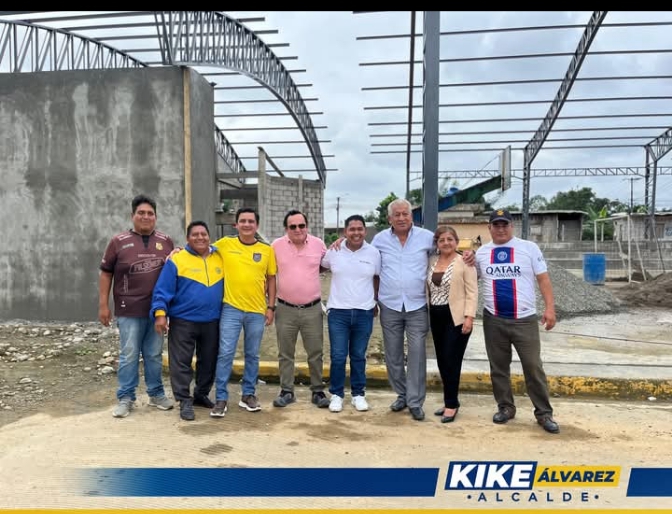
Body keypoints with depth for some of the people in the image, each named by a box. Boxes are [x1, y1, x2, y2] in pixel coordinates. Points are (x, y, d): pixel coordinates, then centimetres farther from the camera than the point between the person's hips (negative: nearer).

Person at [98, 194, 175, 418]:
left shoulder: (166, 242, 6)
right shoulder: (119, 241, -1)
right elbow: (106, 274, 2)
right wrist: (103, 304, -2)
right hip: (129, 310, -2)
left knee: (154, 355, 13)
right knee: (129, 355, 4)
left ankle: (156, 394, 25)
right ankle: (125, 398, 16)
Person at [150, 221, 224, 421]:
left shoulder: (220, 259, 6)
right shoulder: (176, 260, -6)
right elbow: (162, 290, -8)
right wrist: (160, 313, -18)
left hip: (212, 321, 4)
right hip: (183, 321, -4)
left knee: (209, 362, 14)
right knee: (181, 363, 0)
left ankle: (202, 394, 31)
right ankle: (185, 401, 11)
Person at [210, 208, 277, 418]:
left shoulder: (267, 250, 3)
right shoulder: (224, 244, -1)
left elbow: (271, 279, 8)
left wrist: (271, 307, 4)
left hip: (257, 311, 2)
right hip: (231, 308, -2)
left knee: (252, 355, 12)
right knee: (225, 354, -1)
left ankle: (248, 395, 26)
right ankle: (221, 398, 11)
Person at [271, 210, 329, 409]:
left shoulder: (318, 244, -2)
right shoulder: (276, 245, -3)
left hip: (313, 309, 0)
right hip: (285, 309, 0)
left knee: (315, 354, 9)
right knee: (285, 354, 11)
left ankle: (318, 391, 23)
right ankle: (287, 392, 24)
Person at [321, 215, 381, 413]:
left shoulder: (374, 253, 0)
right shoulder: (334, 251, -2)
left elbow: (378, 278, 12)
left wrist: (377, 302, 11)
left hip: (364, 312, 1)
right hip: (338, 311, -1)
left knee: (359, 356, 11)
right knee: (338, 356, 1)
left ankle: (358, 394, 24)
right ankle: (336, 394, 16)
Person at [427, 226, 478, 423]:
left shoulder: (464, 262, -7)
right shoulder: (431, 262, 10)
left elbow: (472, 292, -10)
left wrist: (469, 316, -17)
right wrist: (427, 314, 12)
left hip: (456, 318, -6)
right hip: (436, 317, 6)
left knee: (451, 361, -5)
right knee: (442, 361, 10)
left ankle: (451, 403, 8)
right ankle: (451, 401, 23)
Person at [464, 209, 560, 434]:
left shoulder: (529, 248, -1)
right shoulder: (481, 252, 7)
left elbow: (543, 278, -1)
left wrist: (550, 307, -10)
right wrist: (468, 264, -2)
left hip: (525, 320, -3)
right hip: (493, 320, 3)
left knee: (533, 367, 2)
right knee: (498, 367, 11)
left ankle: (544, 413, 13)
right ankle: (505, 407, 26)